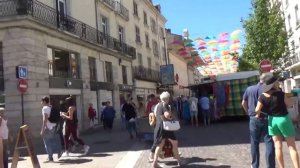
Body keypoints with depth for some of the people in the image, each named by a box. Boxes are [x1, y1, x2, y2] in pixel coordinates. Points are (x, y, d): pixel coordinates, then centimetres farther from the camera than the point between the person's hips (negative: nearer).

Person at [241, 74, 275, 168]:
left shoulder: (249, 89, 3)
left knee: (254, 143, 12)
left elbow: (243, 103, 11)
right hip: (266, 118, -3)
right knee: (269, 143, 2)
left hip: (254, 119, 4)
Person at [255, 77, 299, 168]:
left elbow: (257, 110, -9)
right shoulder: (280, 94, -16)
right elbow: (290, 104, -6)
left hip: (272, 120, 4)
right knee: (292, 146, 4)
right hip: (283, 119, -4)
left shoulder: (263, 97, -6)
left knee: (278, 146, 11)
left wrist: (258, 115, 13)